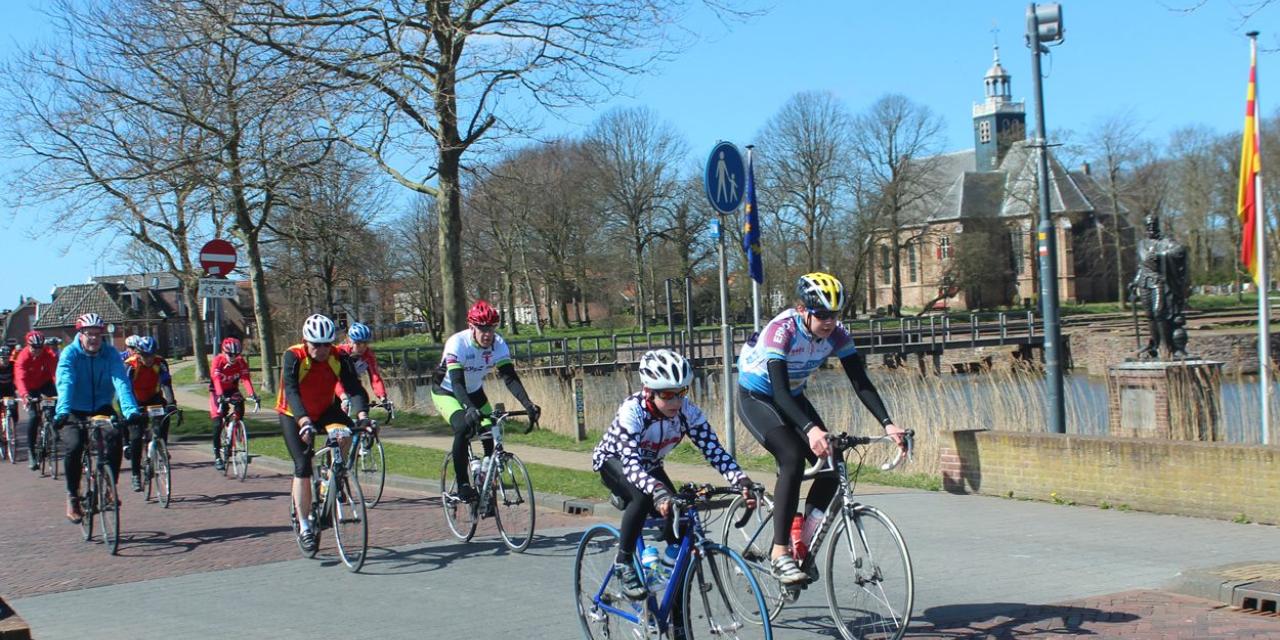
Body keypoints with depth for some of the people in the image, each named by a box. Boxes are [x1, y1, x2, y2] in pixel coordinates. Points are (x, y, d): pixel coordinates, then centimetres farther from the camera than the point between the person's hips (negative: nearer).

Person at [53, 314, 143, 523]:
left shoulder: (111, 353, -11)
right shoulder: (70, 353, -14)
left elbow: (121, 382, -24)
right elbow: (65, 383, -30)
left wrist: (131, 410, -40)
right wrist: (62, 412, -47)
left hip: (102, 408, 1)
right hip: (76, 411, -1)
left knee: (115, 437, -27)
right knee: (74, 446, -26)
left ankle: (110, 486, -7)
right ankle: (72, 496, -7)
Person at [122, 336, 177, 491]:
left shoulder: (160, 364, -19)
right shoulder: (129, 365, -25)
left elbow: (166, 385, -27)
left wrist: (171, 403, -43)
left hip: (153, 398, 2)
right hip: (136, 401, -1)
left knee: (165, 415, -31)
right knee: (136, 437, -12)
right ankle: (136, 475, -2)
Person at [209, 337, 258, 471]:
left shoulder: (241, 362, -16)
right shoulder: (218, 360, -23)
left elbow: (246, 378, -27)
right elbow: (216, 379, -36)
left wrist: (252, 394, -43)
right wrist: (220, 396, -51)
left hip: (232, 390, 2)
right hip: (217, 392, -2)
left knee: (240, 404, -30)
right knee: (218, 423, -12)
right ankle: (217, 456, -3)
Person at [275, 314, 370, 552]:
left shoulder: (338, 359, -19)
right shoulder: (293, 357, -27)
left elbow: (354, 388, -29)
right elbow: (291, 392, -39)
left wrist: (362, 414, -48)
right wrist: (304, 422, -55)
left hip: (324, 410, 3)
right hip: (293, 415, -3)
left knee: (346, 434, -27)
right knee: (303, 466, -13)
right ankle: (304, 526, -2)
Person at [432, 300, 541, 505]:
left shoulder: (498, 344, -20)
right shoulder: (457, 343, -32)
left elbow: (510, 377, -27)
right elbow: (457, 381, -41)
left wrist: (528, 404, -42)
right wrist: (469, 409, -58)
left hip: (474, 392, 5)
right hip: (446, 392, -5)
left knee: (492, 435, -11)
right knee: (464, 428, -30)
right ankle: (462, 486, -20)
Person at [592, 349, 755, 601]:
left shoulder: (687, 411, -25)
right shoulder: (632, 410, -37)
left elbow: (713, 449, -29)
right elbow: (630, 462, -47)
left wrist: (742, 481, -46)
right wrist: (658, 492, -63)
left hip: (649, 465, 5)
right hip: (612, 460, -4)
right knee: (643, 496, -37)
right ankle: (623, 562, -16)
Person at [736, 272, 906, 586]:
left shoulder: (837, 335, -15)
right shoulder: (781, 331, -31)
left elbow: (861, 382, -17)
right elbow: (779, 390, -40)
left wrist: (888, 423, -30)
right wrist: (810, 429, -53)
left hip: (792, 398, 6)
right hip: (756, 398, -6)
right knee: (793, 460, -27)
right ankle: (780, 553, -20)